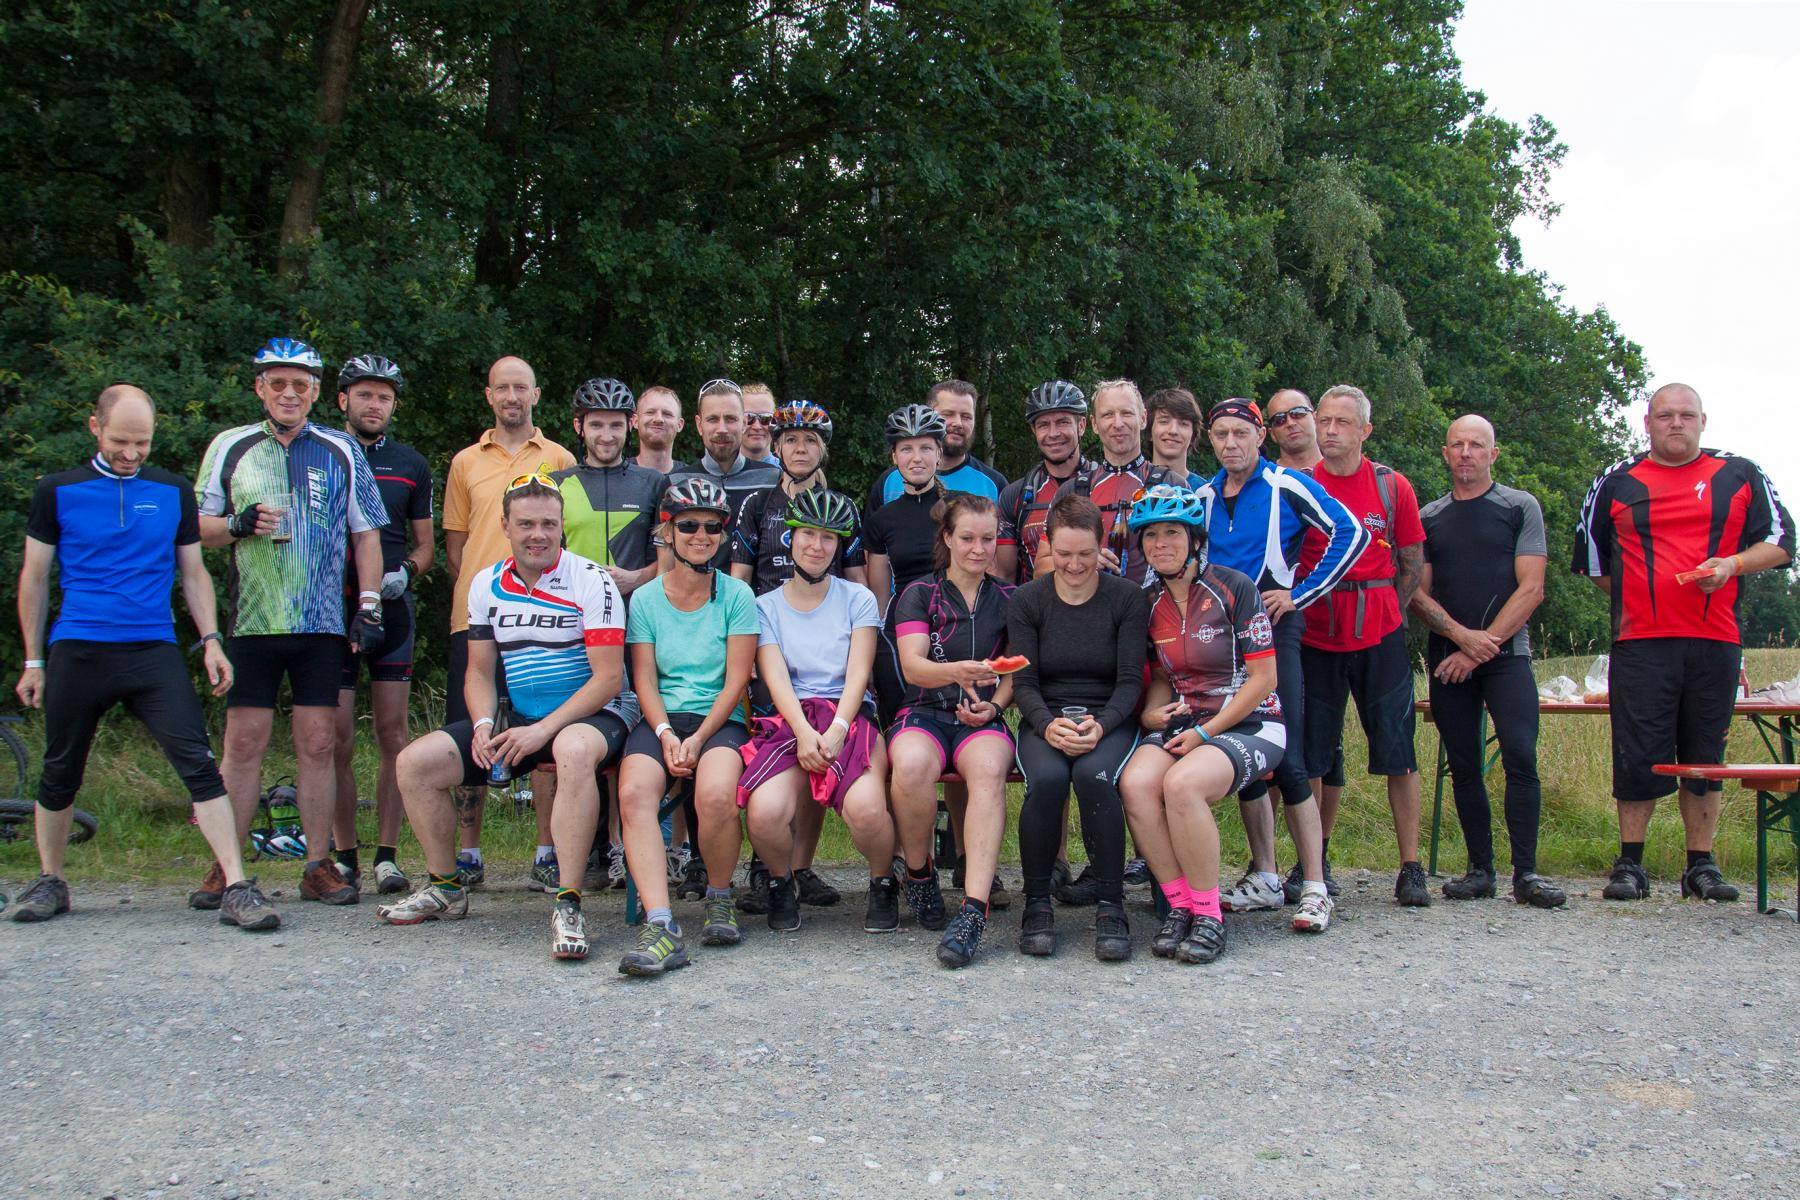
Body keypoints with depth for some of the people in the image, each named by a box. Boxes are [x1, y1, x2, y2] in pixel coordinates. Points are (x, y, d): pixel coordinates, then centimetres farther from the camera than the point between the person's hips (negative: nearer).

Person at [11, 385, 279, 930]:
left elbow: (193, 572, 14)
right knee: (59, 776, 10)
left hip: (154, 651, 0)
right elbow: (34, 578, 10)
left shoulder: (173, 491, 9)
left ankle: (236, 888, -14)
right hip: (76, 653, 0)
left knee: (199, 765, -12)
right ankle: (50, 882, 31)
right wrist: (32, 661, 7)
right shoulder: (57, 491, 5)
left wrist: (211, 640, 2)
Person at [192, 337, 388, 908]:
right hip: (251, 621, 0)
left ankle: (319, 866, 7)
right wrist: (239, 524, -10)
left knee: (317, 745, 0)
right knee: (243, 743, -2)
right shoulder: (231, 447, 9)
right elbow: (199, 528, 11)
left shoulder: (341, 451, 9)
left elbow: (365, 534, 11)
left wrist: (368, 606, 2)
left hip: (322, 625, 0)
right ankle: (225, 867, 6)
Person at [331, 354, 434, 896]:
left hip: (390, 611, 2)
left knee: (392, 736, 0)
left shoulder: (410, 464, 11)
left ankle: (387, 856, 6)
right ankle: (344, 857, 9)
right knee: (338, 741, -1)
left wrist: (404, 572, -5)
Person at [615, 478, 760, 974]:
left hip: (720, 720, -2)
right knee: (634, 792, -30)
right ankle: (660, 926, -36)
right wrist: (667, 735, -12)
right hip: (661, 719, 2)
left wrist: (698, 739, -12)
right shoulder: (645, 598, 10)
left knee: (715, 794, -33)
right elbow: (645, 679, 6)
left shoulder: (737, 595, 5)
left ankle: (719, 898, -3)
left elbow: (736, 679, -1)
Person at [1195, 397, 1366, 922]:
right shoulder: (1203, 497, 12)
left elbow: (1351, 534, -9)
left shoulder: (1289, 486, -4)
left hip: (1273, 630, -6)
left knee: (1283, 756, -11)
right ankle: (1264, 879, 16)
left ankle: (1314, 887, -7)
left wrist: (1300, 594, -10)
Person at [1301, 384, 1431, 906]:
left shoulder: (1392, 486, 4)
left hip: (1380, 637, 0)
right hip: (1316, 638, 1)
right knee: (1312, 755, 4)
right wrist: (1302, 606, 1)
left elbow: (1413, 563, 9)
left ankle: (1411, 868, 8)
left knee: (1397, 752, 1)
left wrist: (1380, 613, 5)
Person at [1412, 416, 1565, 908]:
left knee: (1520, 757, -15)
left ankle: (1526, 872, -12)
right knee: (1464, 766, 3)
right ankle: (1480, 869, 10)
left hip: (1505, 653, -3)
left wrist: (1480, 648, -9)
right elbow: (1417, 594, 7)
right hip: (1447, 658, 3)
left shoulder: (1520, 507, 6)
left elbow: (1530, 588, -2)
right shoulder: (1427, 518, 14)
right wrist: (1462, 635, -11)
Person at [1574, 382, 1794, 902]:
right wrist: (1635, 598, 11)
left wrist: (1732, 565, -8)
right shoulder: (1617, 483, 10)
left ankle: (1701, 866, 14)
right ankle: (1629, 865, 7)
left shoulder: (1740, 477, 10)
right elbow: (1591, 558, 19)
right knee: (1638, 756, -2)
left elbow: (1780, 542, 10)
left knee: (1705, 757, 6)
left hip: (1715, 643, 1)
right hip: (1641, 643, -1)